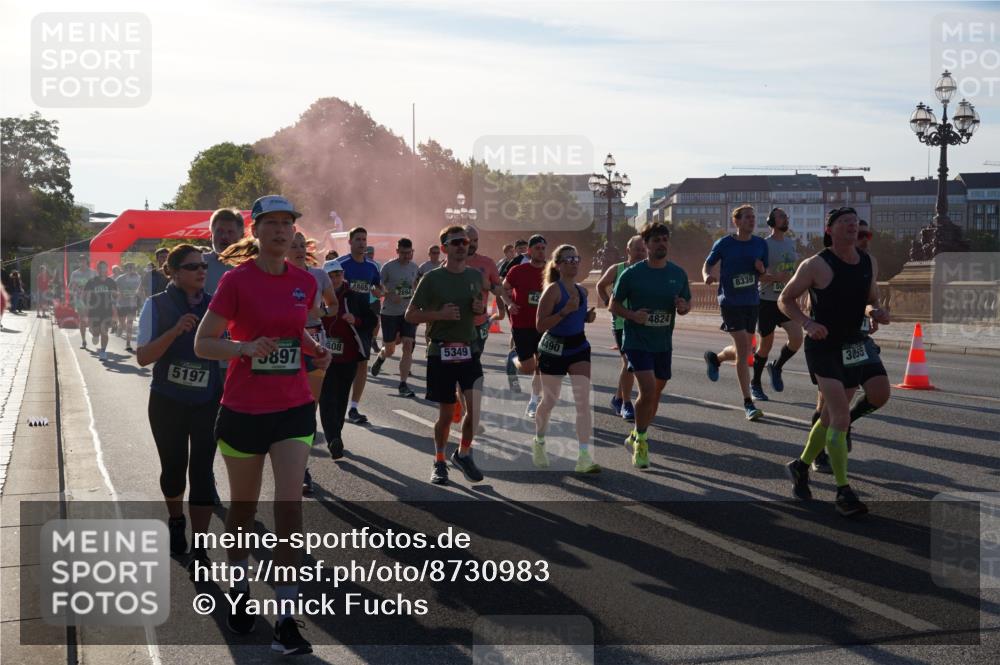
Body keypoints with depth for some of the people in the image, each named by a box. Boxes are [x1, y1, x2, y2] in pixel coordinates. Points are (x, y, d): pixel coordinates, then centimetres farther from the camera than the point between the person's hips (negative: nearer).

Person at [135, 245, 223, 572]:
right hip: (167, 403, -1)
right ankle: (176, 521, 41)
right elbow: (142, 357, -14)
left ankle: (199, 548, 1)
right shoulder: (157, 305, -7)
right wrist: (175, 331, -27)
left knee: (201, 471, -4)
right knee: (173, 467, 13)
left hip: (208, 403, 1)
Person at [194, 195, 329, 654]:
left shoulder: (304, 282, 3)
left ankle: (286, 618, -3)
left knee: (290, 506, -8)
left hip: (293, 408, 2)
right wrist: (246, 347, -25)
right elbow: (203, 344, -8)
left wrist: (315, 351, 0)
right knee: (243, 506, 13)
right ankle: (238, 586, 40)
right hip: (243, 409, -2)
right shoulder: (236, 280, -9)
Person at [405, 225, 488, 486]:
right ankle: (439, 462, 25)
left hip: (469, 350, 3)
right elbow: (410, 315, -4)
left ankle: (463, 453, 15)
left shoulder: (476, 276, 6)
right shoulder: (432, 278, -6)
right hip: (440, 352, -3)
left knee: (475, 406, -10)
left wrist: (481, 308, -2)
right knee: (446, 413, 4)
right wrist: (439, 314, -19)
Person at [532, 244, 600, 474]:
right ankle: (539, 442, 39)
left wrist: (588, 317, 2)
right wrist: (565, 311, -28)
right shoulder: (553, 290, -14)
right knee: (549, 401, 12)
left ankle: (584, 457, -10)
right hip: (554, 349, -5)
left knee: (584, 401, -9)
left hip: (579, 347, 5)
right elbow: (540, 325, -19)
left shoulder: (582, 291, 6)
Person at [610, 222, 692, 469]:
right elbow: (614, 304, -1)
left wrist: (683, 307, -11)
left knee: (657, 391, 13)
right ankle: (640, 441, 2)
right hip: (636, 340, -5)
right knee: (648, 389, -18)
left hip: (663, 343, 5)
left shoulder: (678, 273, 2)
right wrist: (632, 315, -21)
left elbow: (687, 303, 13)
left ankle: (637, 436, 36)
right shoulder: (631, 274, -9)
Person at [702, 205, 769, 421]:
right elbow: (707, 265, 5)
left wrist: (761, 269, -11)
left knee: (742, 351, 13)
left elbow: (765, 274, 13)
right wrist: (707, 276, -18)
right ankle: (748, 403, -7)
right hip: (730, 303, -5)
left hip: (752, 302, 5)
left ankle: (715, 358, 47)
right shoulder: (724, 244, -5)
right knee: (743, 350, -13)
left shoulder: (760, 244, 6)